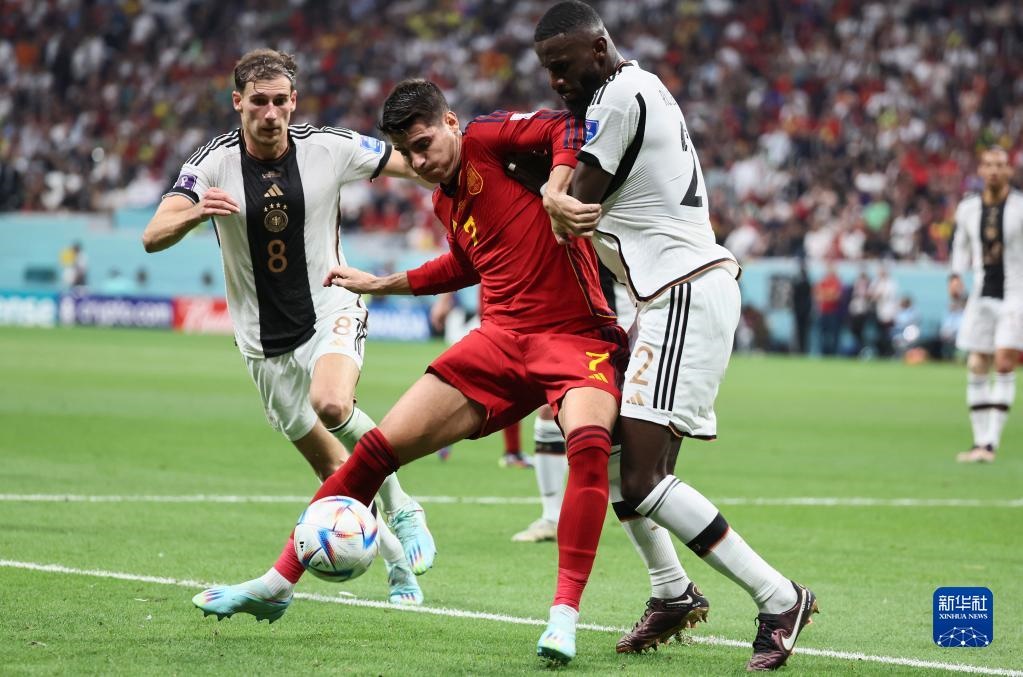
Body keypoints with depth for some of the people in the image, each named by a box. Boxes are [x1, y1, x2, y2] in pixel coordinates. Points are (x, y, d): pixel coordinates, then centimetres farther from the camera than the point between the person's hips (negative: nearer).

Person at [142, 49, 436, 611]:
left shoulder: (329, 148, -11)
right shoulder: (214, 163, -12)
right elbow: (153, 237, -22)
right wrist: (194, 213, -43)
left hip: (331, 311, -2)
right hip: (265, 341, 2)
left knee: (331, 404, -34)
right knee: (335, 471, 7)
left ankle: (401, 511, -11)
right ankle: (400, 567, 26)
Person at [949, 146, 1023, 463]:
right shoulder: (968, 208, 7)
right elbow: (961, 246, 20)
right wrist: (956, 276, 4)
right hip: (982, 295, 5)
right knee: (976, 368, 2)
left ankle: (991, 443, -15)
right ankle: (980, 441, 10)